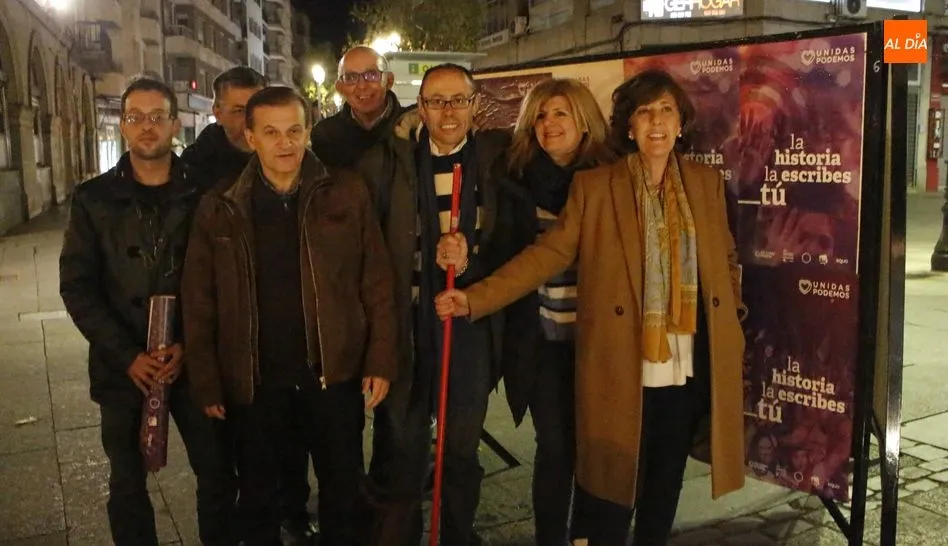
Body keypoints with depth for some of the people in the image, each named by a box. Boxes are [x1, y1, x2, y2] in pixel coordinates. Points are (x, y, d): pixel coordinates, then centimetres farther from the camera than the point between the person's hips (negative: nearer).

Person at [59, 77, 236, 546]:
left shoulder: (202, 194, 0)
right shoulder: (94, 199, 1)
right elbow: (77, 286, -2)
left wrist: (188, 346, -13)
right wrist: (128, 356, -11)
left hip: (193, 362, 0)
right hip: (123, 367, 1)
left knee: (217, 472, 6)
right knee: (128, 482, 13)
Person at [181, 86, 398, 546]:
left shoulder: (346, 194, -4)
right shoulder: (220, 208, -4)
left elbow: (377, 284, -3)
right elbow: (199, 303, -1)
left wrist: (380, 362, -6)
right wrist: (206, 383, -2)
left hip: (335, 375, 0)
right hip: (254, 383, 0)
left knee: (343, 492, 17)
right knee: (258, 499, 19)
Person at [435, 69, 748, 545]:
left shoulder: (706, 183, 7)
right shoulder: (594, 186, -4)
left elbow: (727, 261, 15)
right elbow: (546, 254, -10)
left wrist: (731, 331, 10)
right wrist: (475, 298, -20)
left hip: (688, 371, 4)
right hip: (620, 372, -3)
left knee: (664, 489, 18)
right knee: (610, 493, 6)